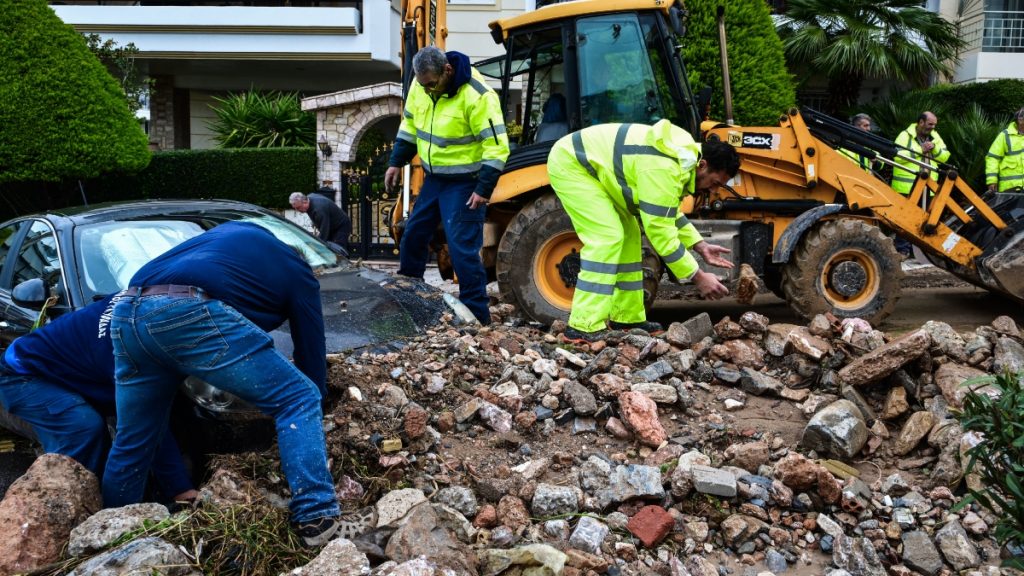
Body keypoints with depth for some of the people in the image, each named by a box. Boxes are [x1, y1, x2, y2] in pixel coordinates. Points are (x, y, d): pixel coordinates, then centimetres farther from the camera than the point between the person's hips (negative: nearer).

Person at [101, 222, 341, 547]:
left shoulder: (235, 232, 40)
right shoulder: (299, 274, 22)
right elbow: (312, 354, 24)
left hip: (125, 313, 7)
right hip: (189, 313, -7)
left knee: (131, 447, 24)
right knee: (300, 400, 4)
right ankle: (317, 518, -2)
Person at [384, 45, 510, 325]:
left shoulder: (476, 95, -25)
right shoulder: (422, 85, -3)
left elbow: (496, 146, -23)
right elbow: (410, 124, 14)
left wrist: (483, 189, -24)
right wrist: (396, 162, 11)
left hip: (464, 184, -7)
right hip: (434, 178, 7)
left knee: (462, 248, -10)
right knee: (413, 237, 15)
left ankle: (477, 316, -1)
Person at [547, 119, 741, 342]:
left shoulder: (683, 155, 2)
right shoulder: (663, 170, -30)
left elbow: (667, 213, 15)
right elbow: (660, 231, -28)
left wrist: (701, 246, 7)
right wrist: (698, 277, -22)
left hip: (590, 163, 11)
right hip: (570, 163, -11)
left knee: (628, 236, 10)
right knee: (607, 237, -20)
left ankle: (626, 317, 16)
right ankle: (585, 327, -20)